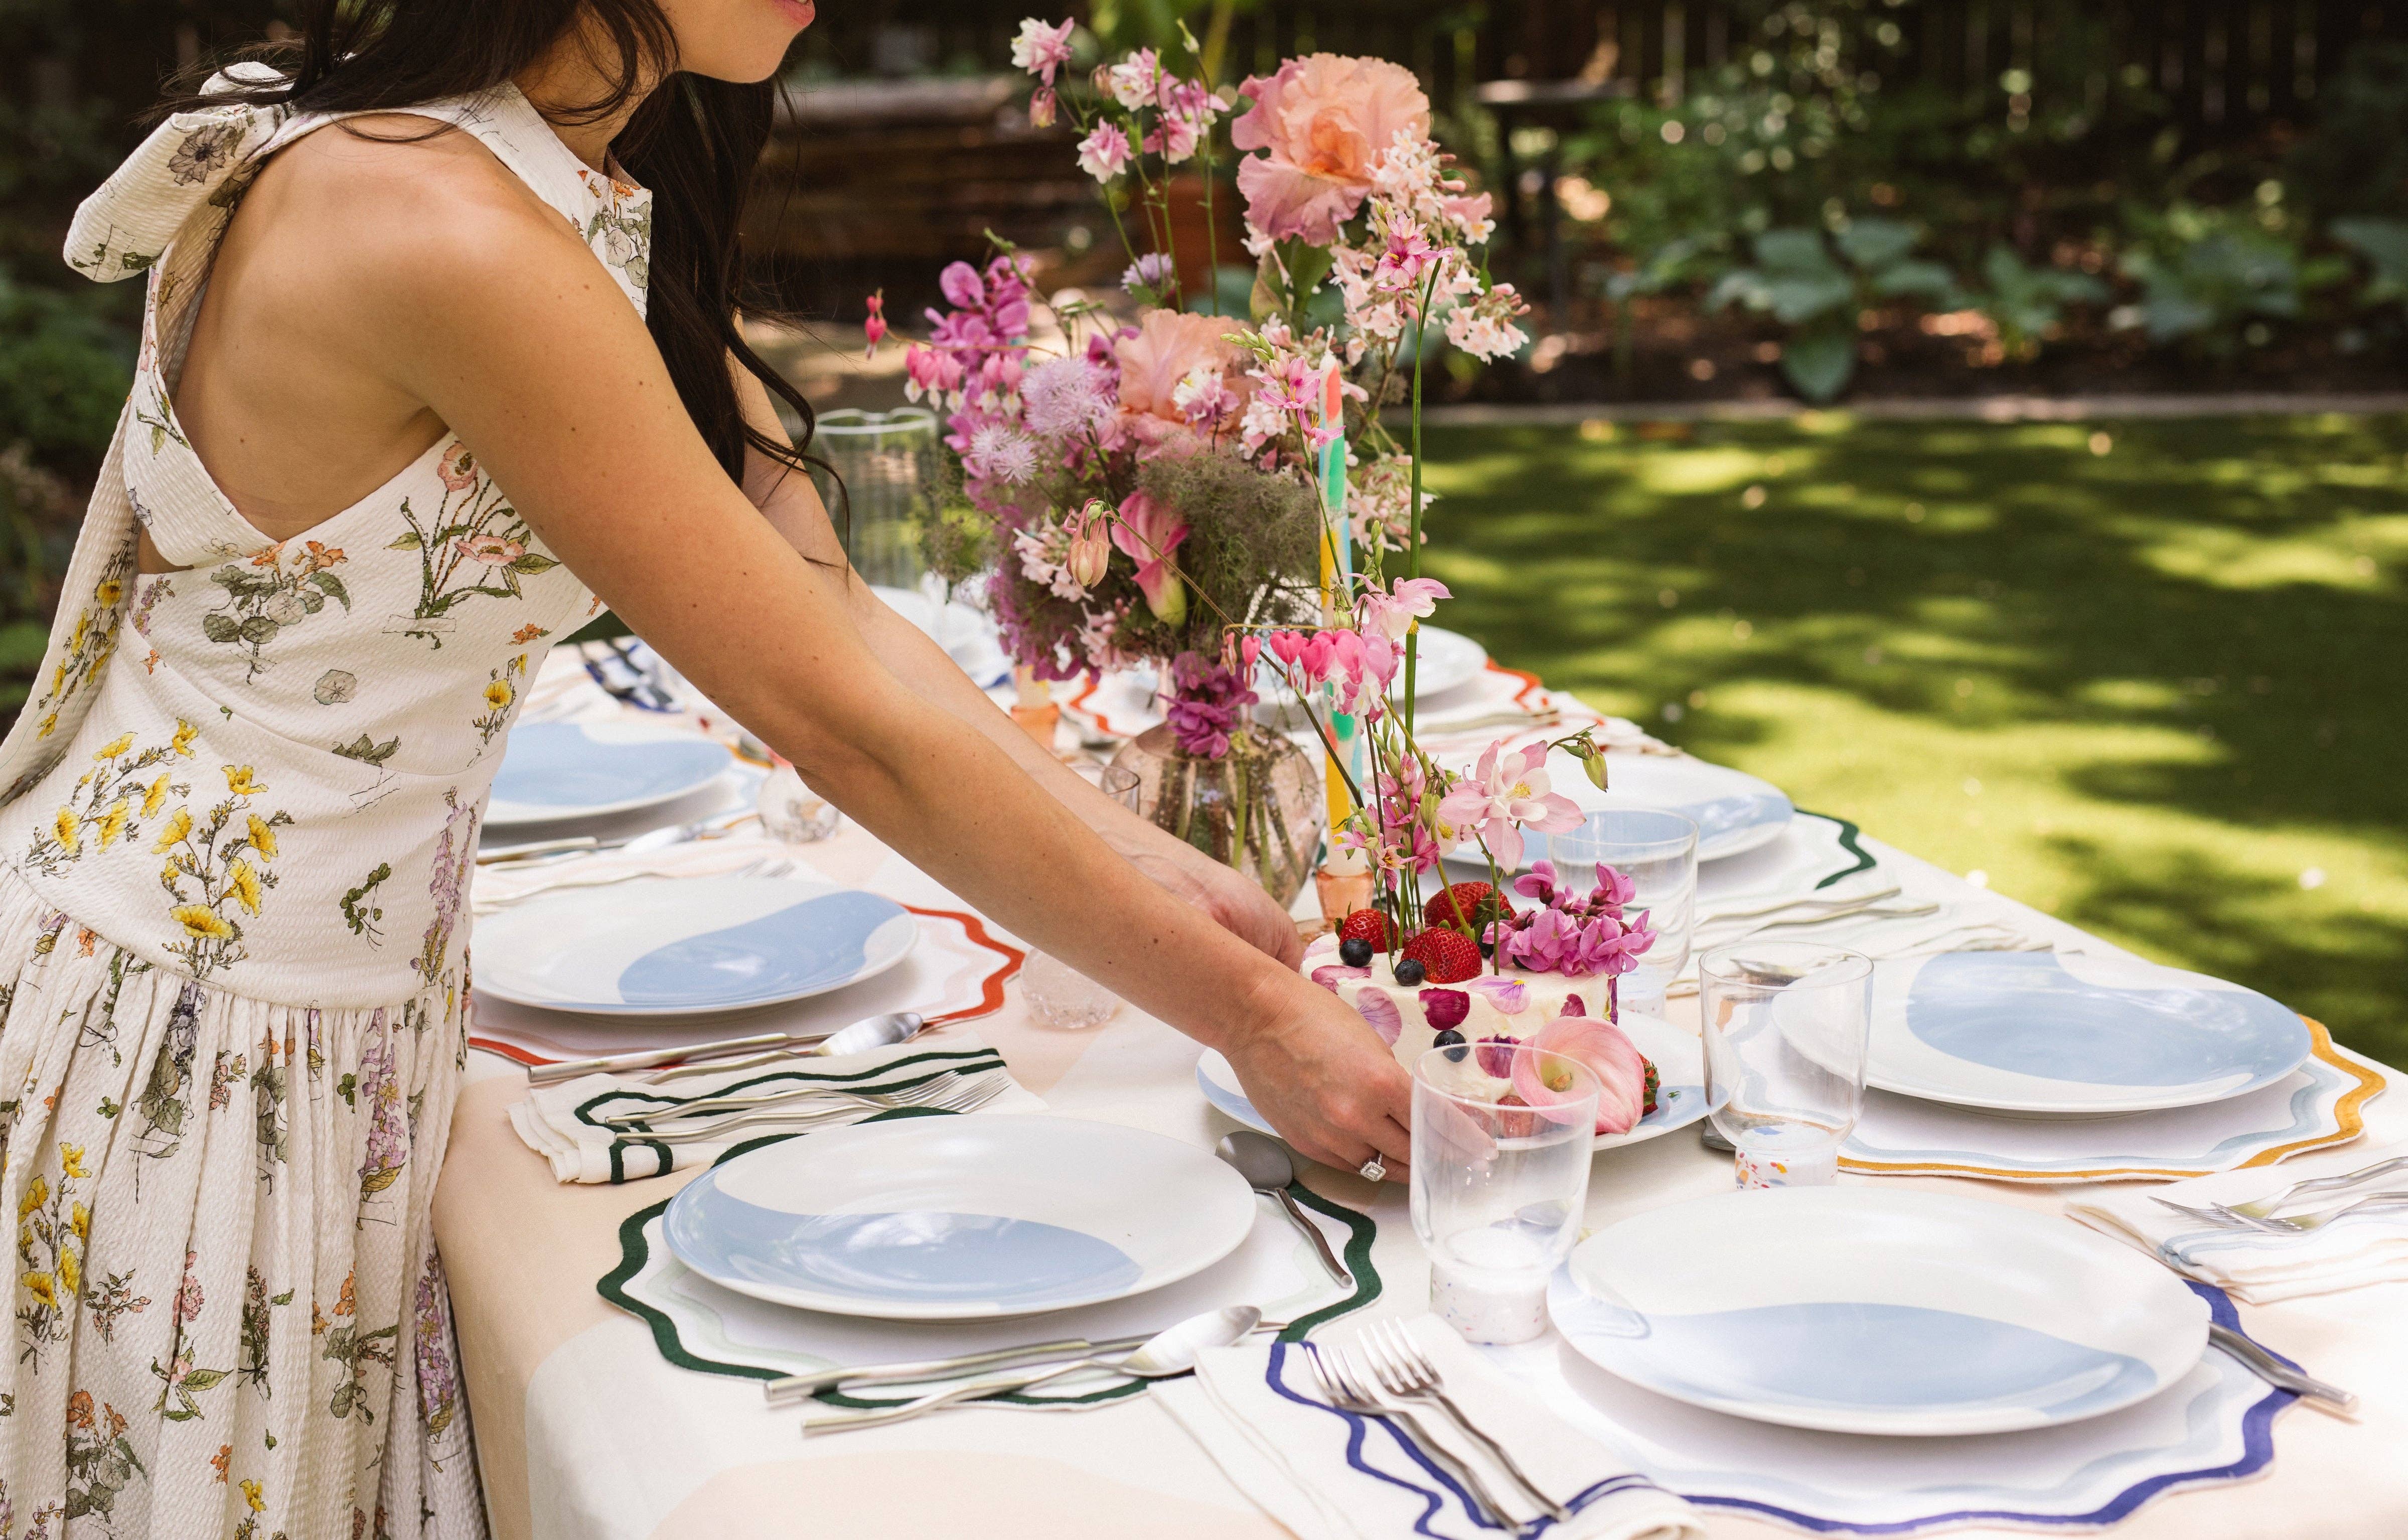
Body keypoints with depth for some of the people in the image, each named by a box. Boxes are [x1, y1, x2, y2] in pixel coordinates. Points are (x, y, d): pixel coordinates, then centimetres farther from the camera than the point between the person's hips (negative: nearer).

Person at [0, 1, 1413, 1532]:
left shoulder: (608, 201, 4)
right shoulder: (443, 236, -26)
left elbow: (836, 615, 3)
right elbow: (837, 717, -24)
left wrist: (1170, 879, -5)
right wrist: (1258, 1018, -16)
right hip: (183, 1048, -8)